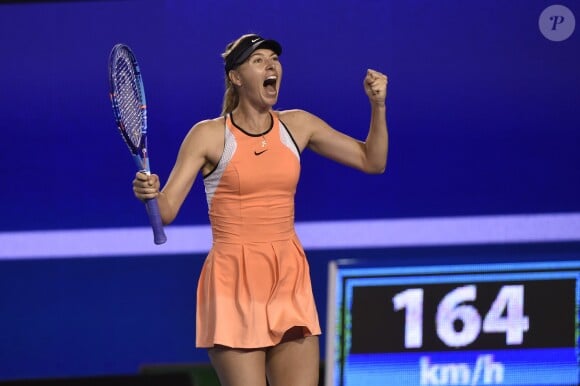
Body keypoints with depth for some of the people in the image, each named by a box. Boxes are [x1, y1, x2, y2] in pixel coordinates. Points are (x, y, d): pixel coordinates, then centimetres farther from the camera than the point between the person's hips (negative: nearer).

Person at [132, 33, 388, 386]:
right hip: (234, 282, -4)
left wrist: (378, 106, -2)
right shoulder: (209, 135, -6)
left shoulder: (297, 126, 7)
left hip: (289, 278, 4)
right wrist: (148, 193, -35)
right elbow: (165, 209, -12)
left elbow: (372, 161, 13)